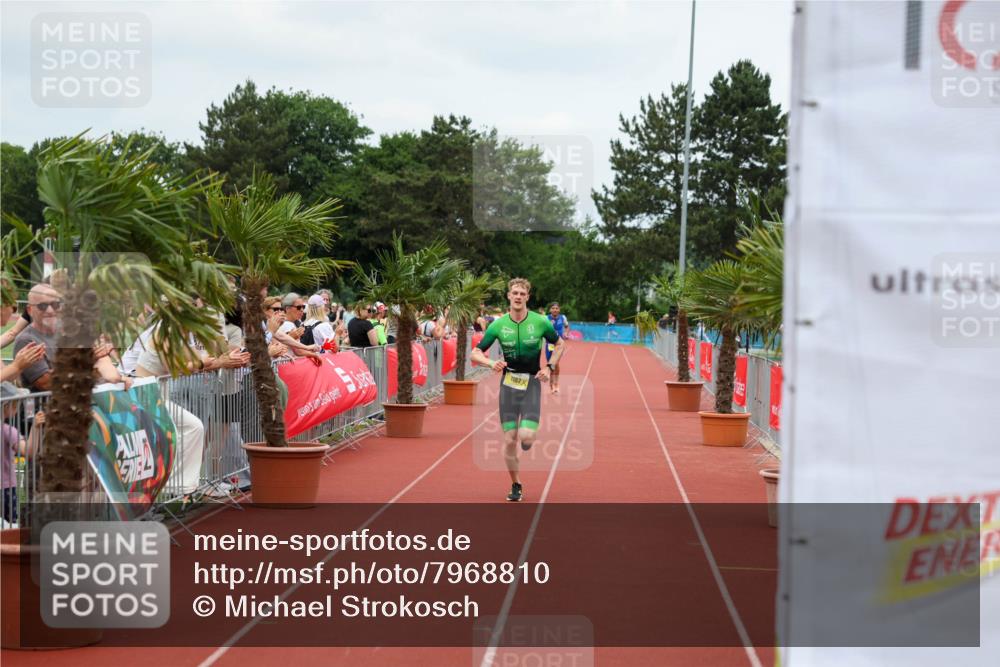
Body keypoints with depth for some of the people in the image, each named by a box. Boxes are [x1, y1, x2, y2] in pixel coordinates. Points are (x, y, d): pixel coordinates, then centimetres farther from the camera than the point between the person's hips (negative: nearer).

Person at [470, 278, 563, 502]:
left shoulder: (541, 322, -4)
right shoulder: (498, 325, -2)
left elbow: (559, 345, 12)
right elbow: (475, 353, 2)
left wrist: (549, 367, -3)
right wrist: (491, 363, -18)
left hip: (532, 383, -1)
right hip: (508, 382, 1)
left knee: (526, 437, -15)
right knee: (509, 439, -2)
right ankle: (516, 485, 15)